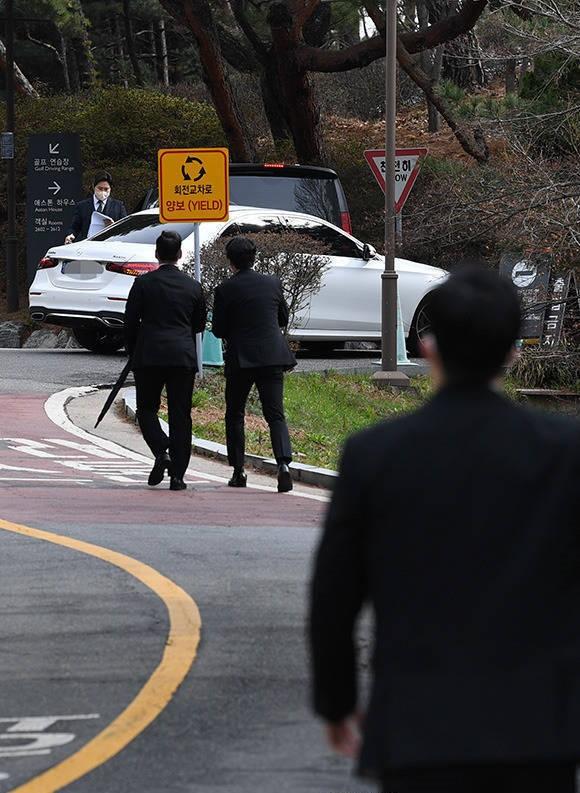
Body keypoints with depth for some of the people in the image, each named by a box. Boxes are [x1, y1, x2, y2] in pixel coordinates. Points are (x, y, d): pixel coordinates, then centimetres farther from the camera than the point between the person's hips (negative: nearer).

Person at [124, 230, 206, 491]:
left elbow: (130, 322, -1)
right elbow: (199, 325, 14)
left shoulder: (144, 283, -3)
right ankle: (177, 474, 1)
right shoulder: (193, 286, 4)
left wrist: (132, 351, 14)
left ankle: (161, 452, -12)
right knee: (180, 415, 5)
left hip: (149, 355, -2)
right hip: (184, 357, 2)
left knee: (146, 410, 13)